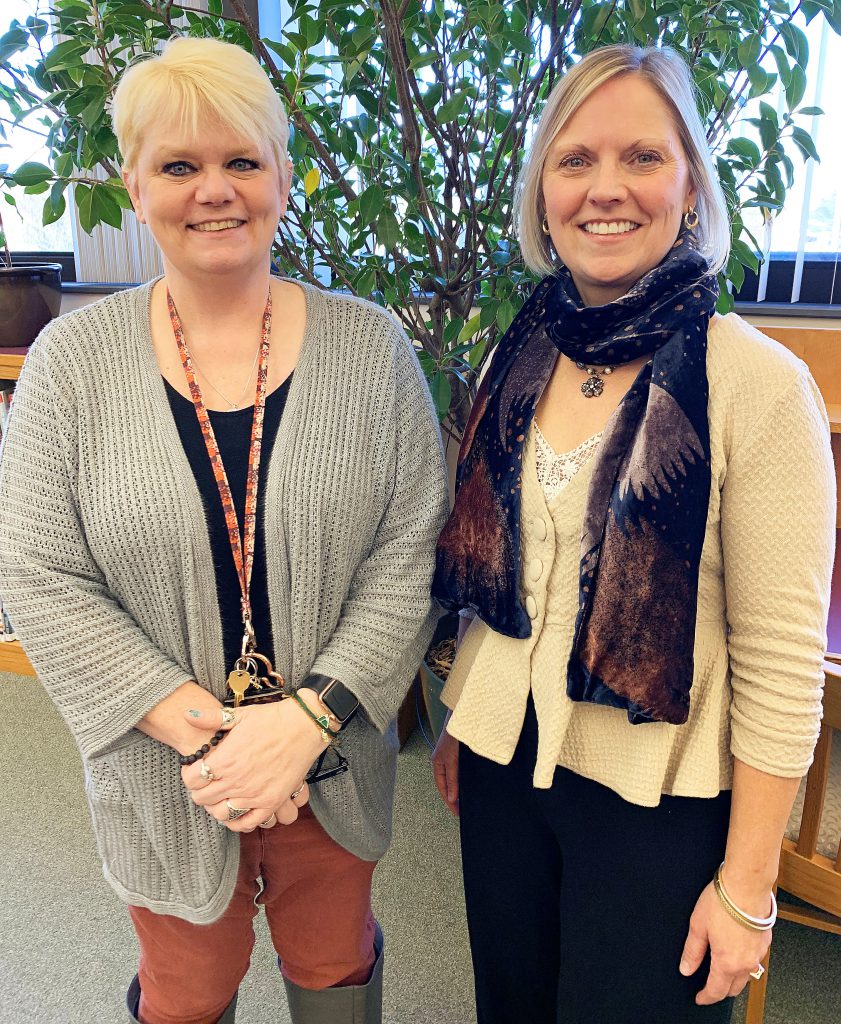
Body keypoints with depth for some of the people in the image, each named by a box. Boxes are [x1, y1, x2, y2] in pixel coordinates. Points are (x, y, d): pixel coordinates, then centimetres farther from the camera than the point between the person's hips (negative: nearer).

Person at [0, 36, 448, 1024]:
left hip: (332, 761, 1)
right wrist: (198, 728, -17)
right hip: (162, 777, 0)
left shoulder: (369, 345, -8)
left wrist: (310, 717, -19)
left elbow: (409, 554, -10)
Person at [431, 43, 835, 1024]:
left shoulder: (757, 383, -17)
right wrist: (458, 722, 14)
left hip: (656, 796, -4)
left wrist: (746, 885, -10)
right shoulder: (517, 361, -2)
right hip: (502, 765, 5)